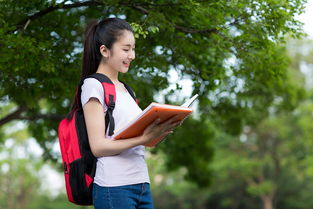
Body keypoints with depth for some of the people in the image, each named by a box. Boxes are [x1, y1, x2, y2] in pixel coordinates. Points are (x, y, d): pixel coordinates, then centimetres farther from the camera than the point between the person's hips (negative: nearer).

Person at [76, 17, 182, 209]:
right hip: (114, 187, -7)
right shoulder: (93, 85, -4)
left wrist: (157, 132, 0)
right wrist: (143, 139, -23)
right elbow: (98, 146, -13)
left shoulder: (124, 88, 19)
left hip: (142, 185, 7)